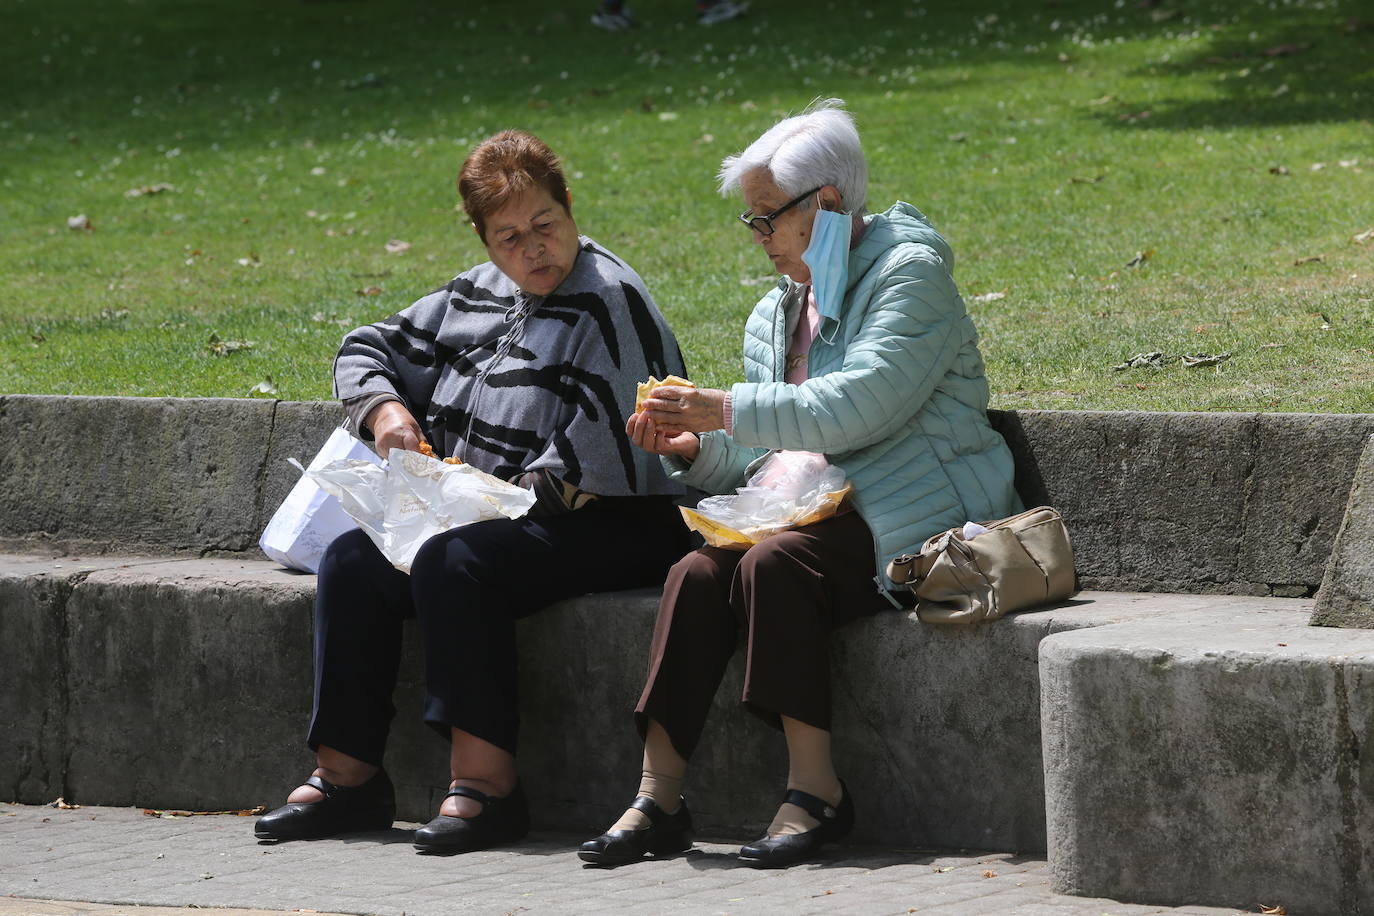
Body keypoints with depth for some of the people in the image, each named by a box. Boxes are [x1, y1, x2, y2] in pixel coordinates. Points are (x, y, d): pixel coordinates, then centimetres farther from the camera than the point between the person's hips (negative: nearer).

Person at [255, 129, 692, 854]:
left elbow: (600, 458, -20)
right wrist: (384, 409, 2)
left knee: (451, 562, -32)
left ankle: (484, 779, -33)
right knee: (350, 561, -9)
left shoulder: (609, 302, -11)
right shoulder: (474, 296, 14)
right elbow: (366, 351, 24)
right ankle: (346, 775, -9)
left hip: (601, 529, -8)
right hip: (491, 517, 8)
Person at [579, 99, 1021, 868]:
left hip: (914, 530, -7)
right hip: (823, 518, 7)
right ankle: (658, 798, -26)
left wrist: (727, 411, -20)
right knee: (697, 574, -20)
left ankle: (817, 791, -28)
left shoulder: (910, 274, -6)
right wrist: (696, 451, 0)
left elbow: (860, 405, -21)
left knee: (774, 566, -32)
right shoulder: (775, 317, 20)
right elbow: (764, 464, 21)